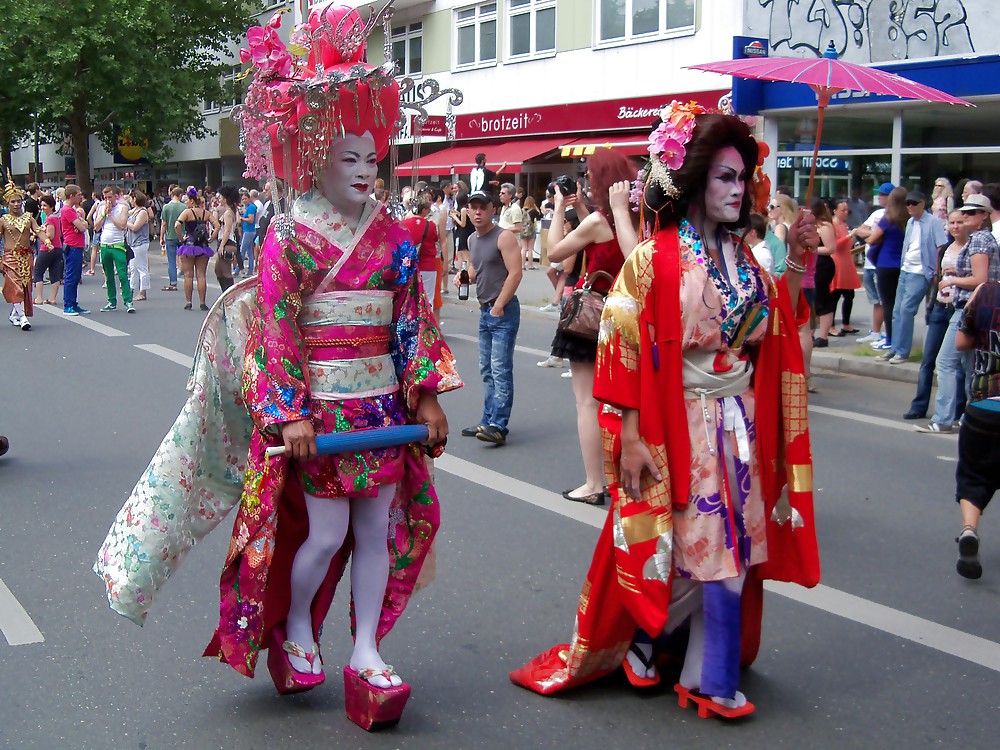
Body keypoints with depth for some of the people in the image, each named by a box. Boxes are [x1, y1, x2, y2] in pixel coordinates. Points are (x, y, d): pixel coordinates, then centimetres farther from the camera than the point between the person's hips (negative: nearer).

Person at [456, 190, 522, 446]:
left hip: (503, 311, -9)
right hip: (485, 311, 9)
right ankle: (488, 421, 19)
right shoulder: (472, 240, 14)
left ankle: (498, 427, -15)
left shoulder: (504, 237, -11)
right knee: (487, 371, 12)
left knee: (501, 371, -12)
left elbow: (515, 273, -17)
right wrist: (464, 275, 5)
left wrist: (499, 305, -19)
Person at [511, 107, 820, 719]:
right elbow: (626, 351, -15)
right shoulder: (654, 259, -12)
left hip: (739, 426, 6)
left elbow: (777, 331, 12)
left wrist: (796, 263, 2)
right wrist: (630, 439, -17)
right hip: (678, 425, -6)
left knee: (728, 550, 10)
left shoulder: (743, 258, 8)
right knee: (677, 550, 2)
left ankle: (713, 674, 23)